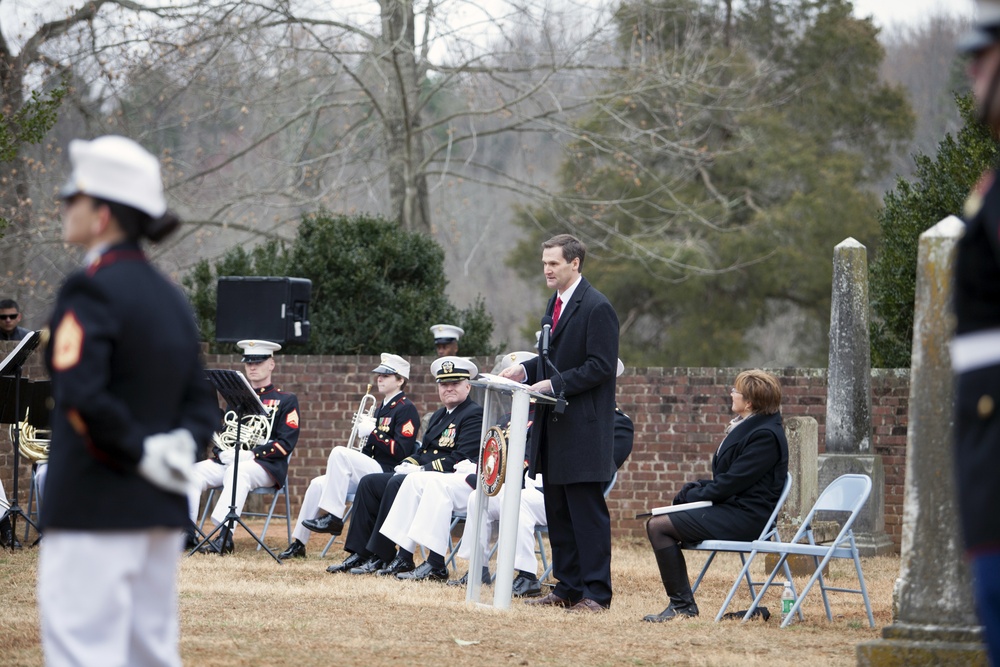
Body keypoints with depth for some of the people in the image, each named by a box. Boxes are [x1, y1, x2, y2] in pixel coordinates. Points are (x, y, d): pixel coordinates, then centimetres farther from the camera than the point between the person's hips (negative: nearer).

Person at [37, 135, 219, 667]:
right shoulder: (170, 297, 14)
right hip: (161, 512, 8)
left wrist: (140, 453, -15)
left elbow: (81, 396, -25)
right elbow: (202, 403, 15)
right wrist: (183, 445, -3)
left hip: (93, 511, -8)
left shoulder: (91, 291, -12)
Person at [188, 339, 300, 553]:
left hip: (265, 465, -6)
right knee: (192, 473, -21)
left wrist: (251, 454, -18)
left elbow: (286, 444, -5)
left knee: (238, 471, -39)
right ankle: (186, 533, -25)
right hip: (228, 461, 6)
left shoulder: (286, 401, 6)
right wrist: (222, 453, -5)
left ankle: (225, 536, -48)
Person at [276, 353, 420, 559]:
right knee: (318, 484, -3)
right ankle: (298, 544, 1)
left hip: (388, 474, -9)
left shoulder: (406, 409, -7)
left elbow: (401, 452, -18)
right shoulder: (382, 407, 22)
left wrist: (373, 431, -17)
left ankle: (333, 518, -26)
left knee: (339, 452, -27)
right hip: (371, 472, 9)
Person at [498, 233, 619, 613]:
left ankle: (595, 592, -5)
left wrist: (553, 384, -20)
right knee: (557, 511, 11)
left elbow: (600, 367, -17)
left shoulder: (597, 308, -12)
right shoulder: (556, 304, 16)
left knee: (587, 511, -7)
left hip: (583, 428, -9)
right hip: (555, 425, 9)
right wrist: (525, 371, 6)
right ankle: (567, 587, 17)